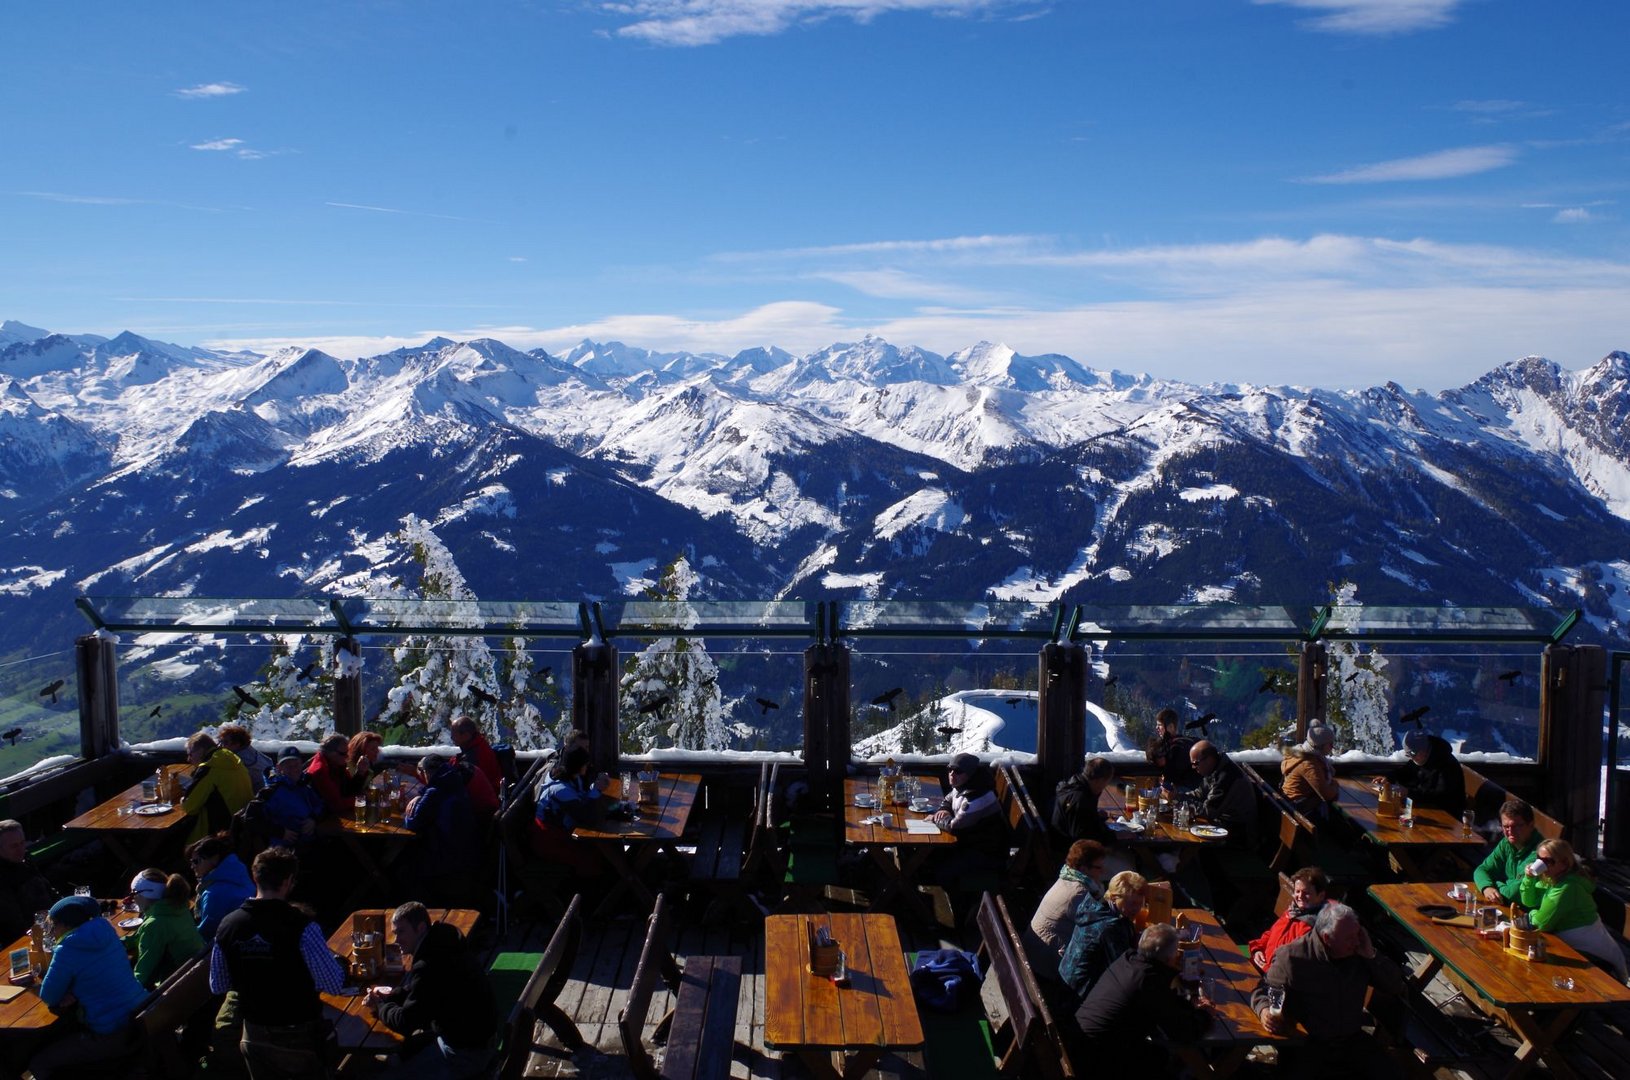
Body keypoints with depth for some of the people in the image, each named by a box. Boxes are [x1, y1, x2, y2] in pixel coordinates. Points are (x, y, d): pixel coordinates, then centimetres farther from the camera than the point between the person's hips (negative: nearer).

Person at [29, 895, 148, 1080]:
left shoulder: (67, 951, -16)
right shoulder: (107, 933, 5)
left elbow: (48, 997, -4)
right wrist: (75, 993, 6)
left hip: (113, 1037, -8)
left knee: (38, 1063, 8)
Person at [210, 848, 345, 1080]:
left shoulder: (227, 926, -10)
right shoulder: (302, 926, -25)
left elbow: (217, 986, 3)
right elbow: (334, 985, -23)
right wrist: (338, 962, -3)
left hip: (254, 1036, 4)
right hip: (299, 1036, -4)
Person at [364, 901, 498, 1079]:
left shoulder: (429, 966, -27)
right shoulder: (444, 942, 1)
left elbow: (406, 1022, -20)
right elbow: (417, 989, 18)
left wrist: (379, 1006, -3)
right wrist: (391, 994, 3)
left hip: (465, 1053, -9)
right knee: (406, 1046, 22)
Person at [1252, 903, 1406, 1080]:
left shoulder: (1358, 953, 0)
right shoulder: (1292, 957, -13)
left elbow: (1396, 987, 3)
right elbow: (1263, 988, 2)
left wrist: (1371, 955, -10)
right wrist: (1264, 1010, -20)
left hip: (1352, 1041, 4)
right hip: (1304, 1045, -4)